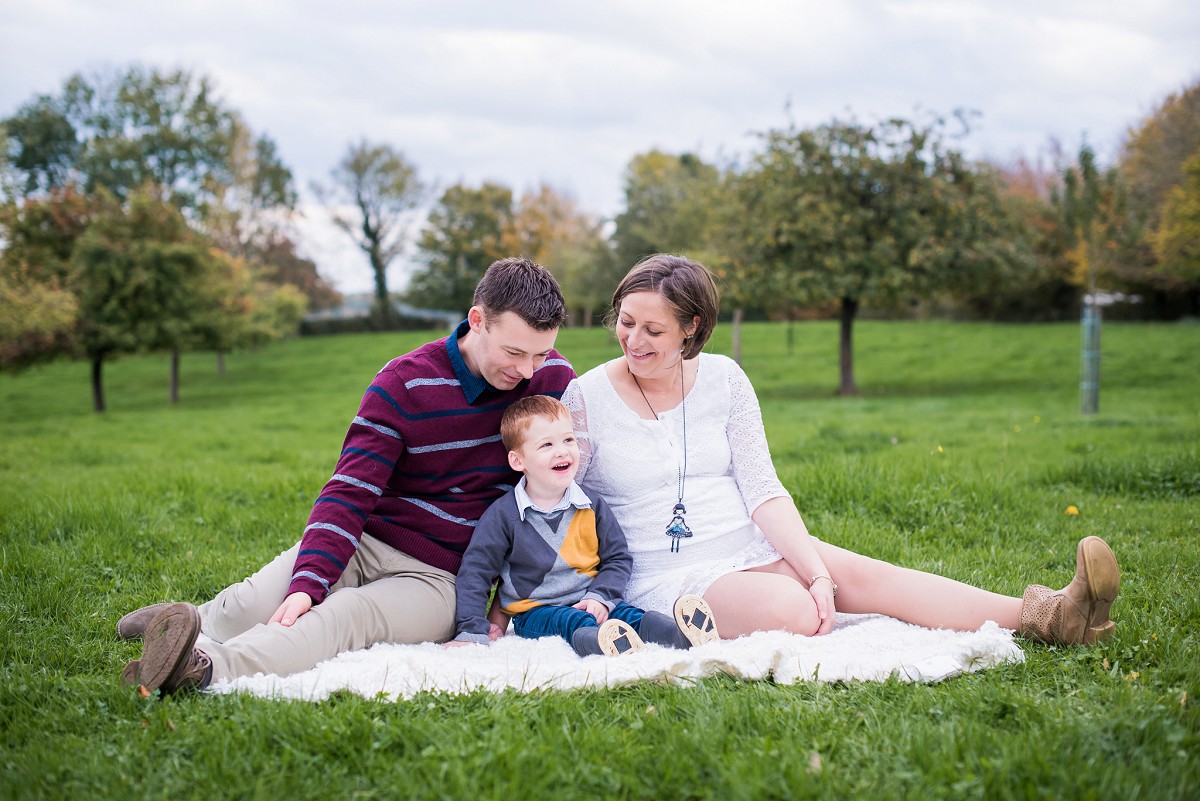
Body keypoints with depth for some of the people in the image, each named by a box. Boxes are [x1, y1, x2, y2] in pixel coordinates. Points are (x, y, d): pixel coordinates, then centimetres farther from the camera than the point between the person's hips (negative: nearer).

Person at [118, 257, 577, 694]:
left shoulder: (550, 375, -3)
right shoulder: (403, 383, -7)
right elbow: (350, 491, -11)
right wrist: (308, 583, -27)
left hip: (437, 578, -1)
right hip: (365, 544, 1)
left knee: (348, 614, -33)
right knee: (247, 607, -22)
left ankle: (207, 669, -52)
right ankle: (193, 623, 13)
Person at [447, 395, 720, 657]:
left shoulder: (592, 507, 7)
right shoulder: (503, 514, -3)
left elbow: (618, 558, 11)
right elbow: (475, 571, 0)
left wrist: (600, 597, -8)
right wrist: (472, 631, -9)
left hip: (590, 602, 3)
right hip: (534, 611, -3)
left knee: (633, 616, -27)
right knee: (571, 622, -35)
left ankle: (680, 633, -55)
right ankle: (596, 640, -67)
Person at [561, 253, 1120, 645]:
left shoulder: (722, 380, 4)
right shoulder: (586, 399, -5)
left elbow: (763, 491, 0)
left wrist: (818, 573, -14)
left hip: (751, 549, 4)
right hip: (664, 578, -3)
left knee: (859, 572, -21)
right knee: (792, 609, -32)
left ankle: (1044, 616, -30)